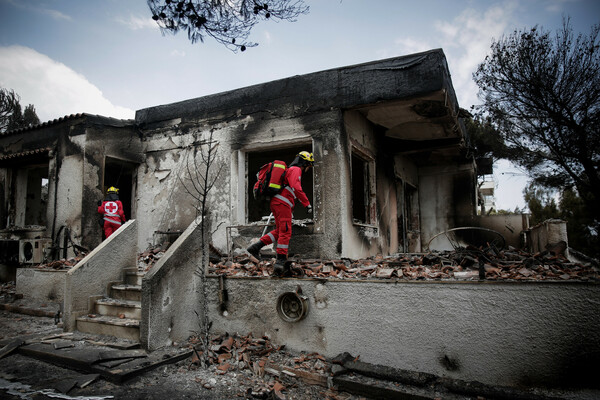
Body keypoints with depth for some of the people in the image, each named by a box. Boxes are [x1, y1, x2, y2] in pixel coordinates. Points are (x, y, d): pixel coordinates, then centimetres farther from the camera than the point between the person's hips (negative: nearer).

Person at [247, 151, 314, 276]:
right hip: (282, 203, -10)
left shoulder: (289, 170, 28)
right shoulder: (295, 170, -4)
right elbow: (296, 188, -19)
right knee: (285, 232, -9)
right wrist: (307, 204, -20)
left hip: (276, 202, 10)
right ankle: (280, 262, -11)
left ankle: (255, 247, 6)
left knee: (279, 231, 11)